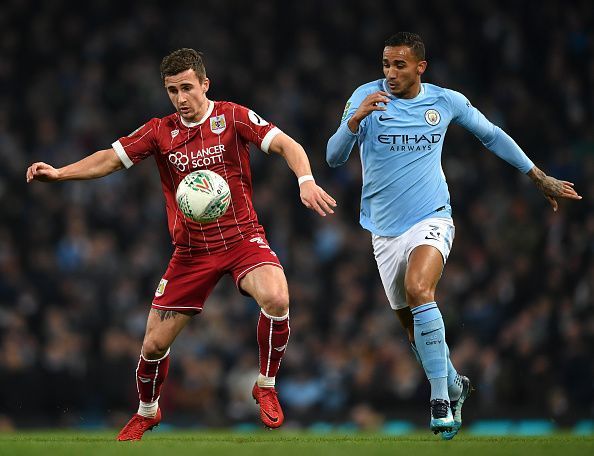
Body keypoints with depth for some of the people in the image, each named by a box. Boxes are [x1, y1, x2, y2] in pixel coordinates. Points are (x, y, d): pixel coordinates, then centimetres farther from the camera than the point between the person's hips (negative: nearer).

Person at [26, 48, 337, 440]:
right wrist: (59, 173, -14)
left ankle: (266, 387, -8)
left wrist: (306, 180, -32)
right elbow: (110, 160, 2)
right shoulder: (160, 132, 2)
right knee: (155, 343, 2)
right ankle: (147, 412, 34)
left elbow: (287, 145, -13)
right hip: (191, 249, 3)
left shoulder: (232, 117, -6)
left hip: (241, 236, -3)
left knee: (276, 298, -33)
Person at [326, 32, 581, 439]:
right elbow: (334, 158, -12)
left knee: (418, 289, -30)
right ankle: (455, 386, 34)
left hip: (431, 220, -2)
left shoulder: (447, 101, -1)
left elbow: (492, 135, 16)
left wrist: (540, 177, 19)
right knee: (413, 326, 8)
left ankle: (441, 399, -27)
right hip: (385, 231, 2)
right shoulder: (367, 97, -5)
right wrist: (355, 120, -31)